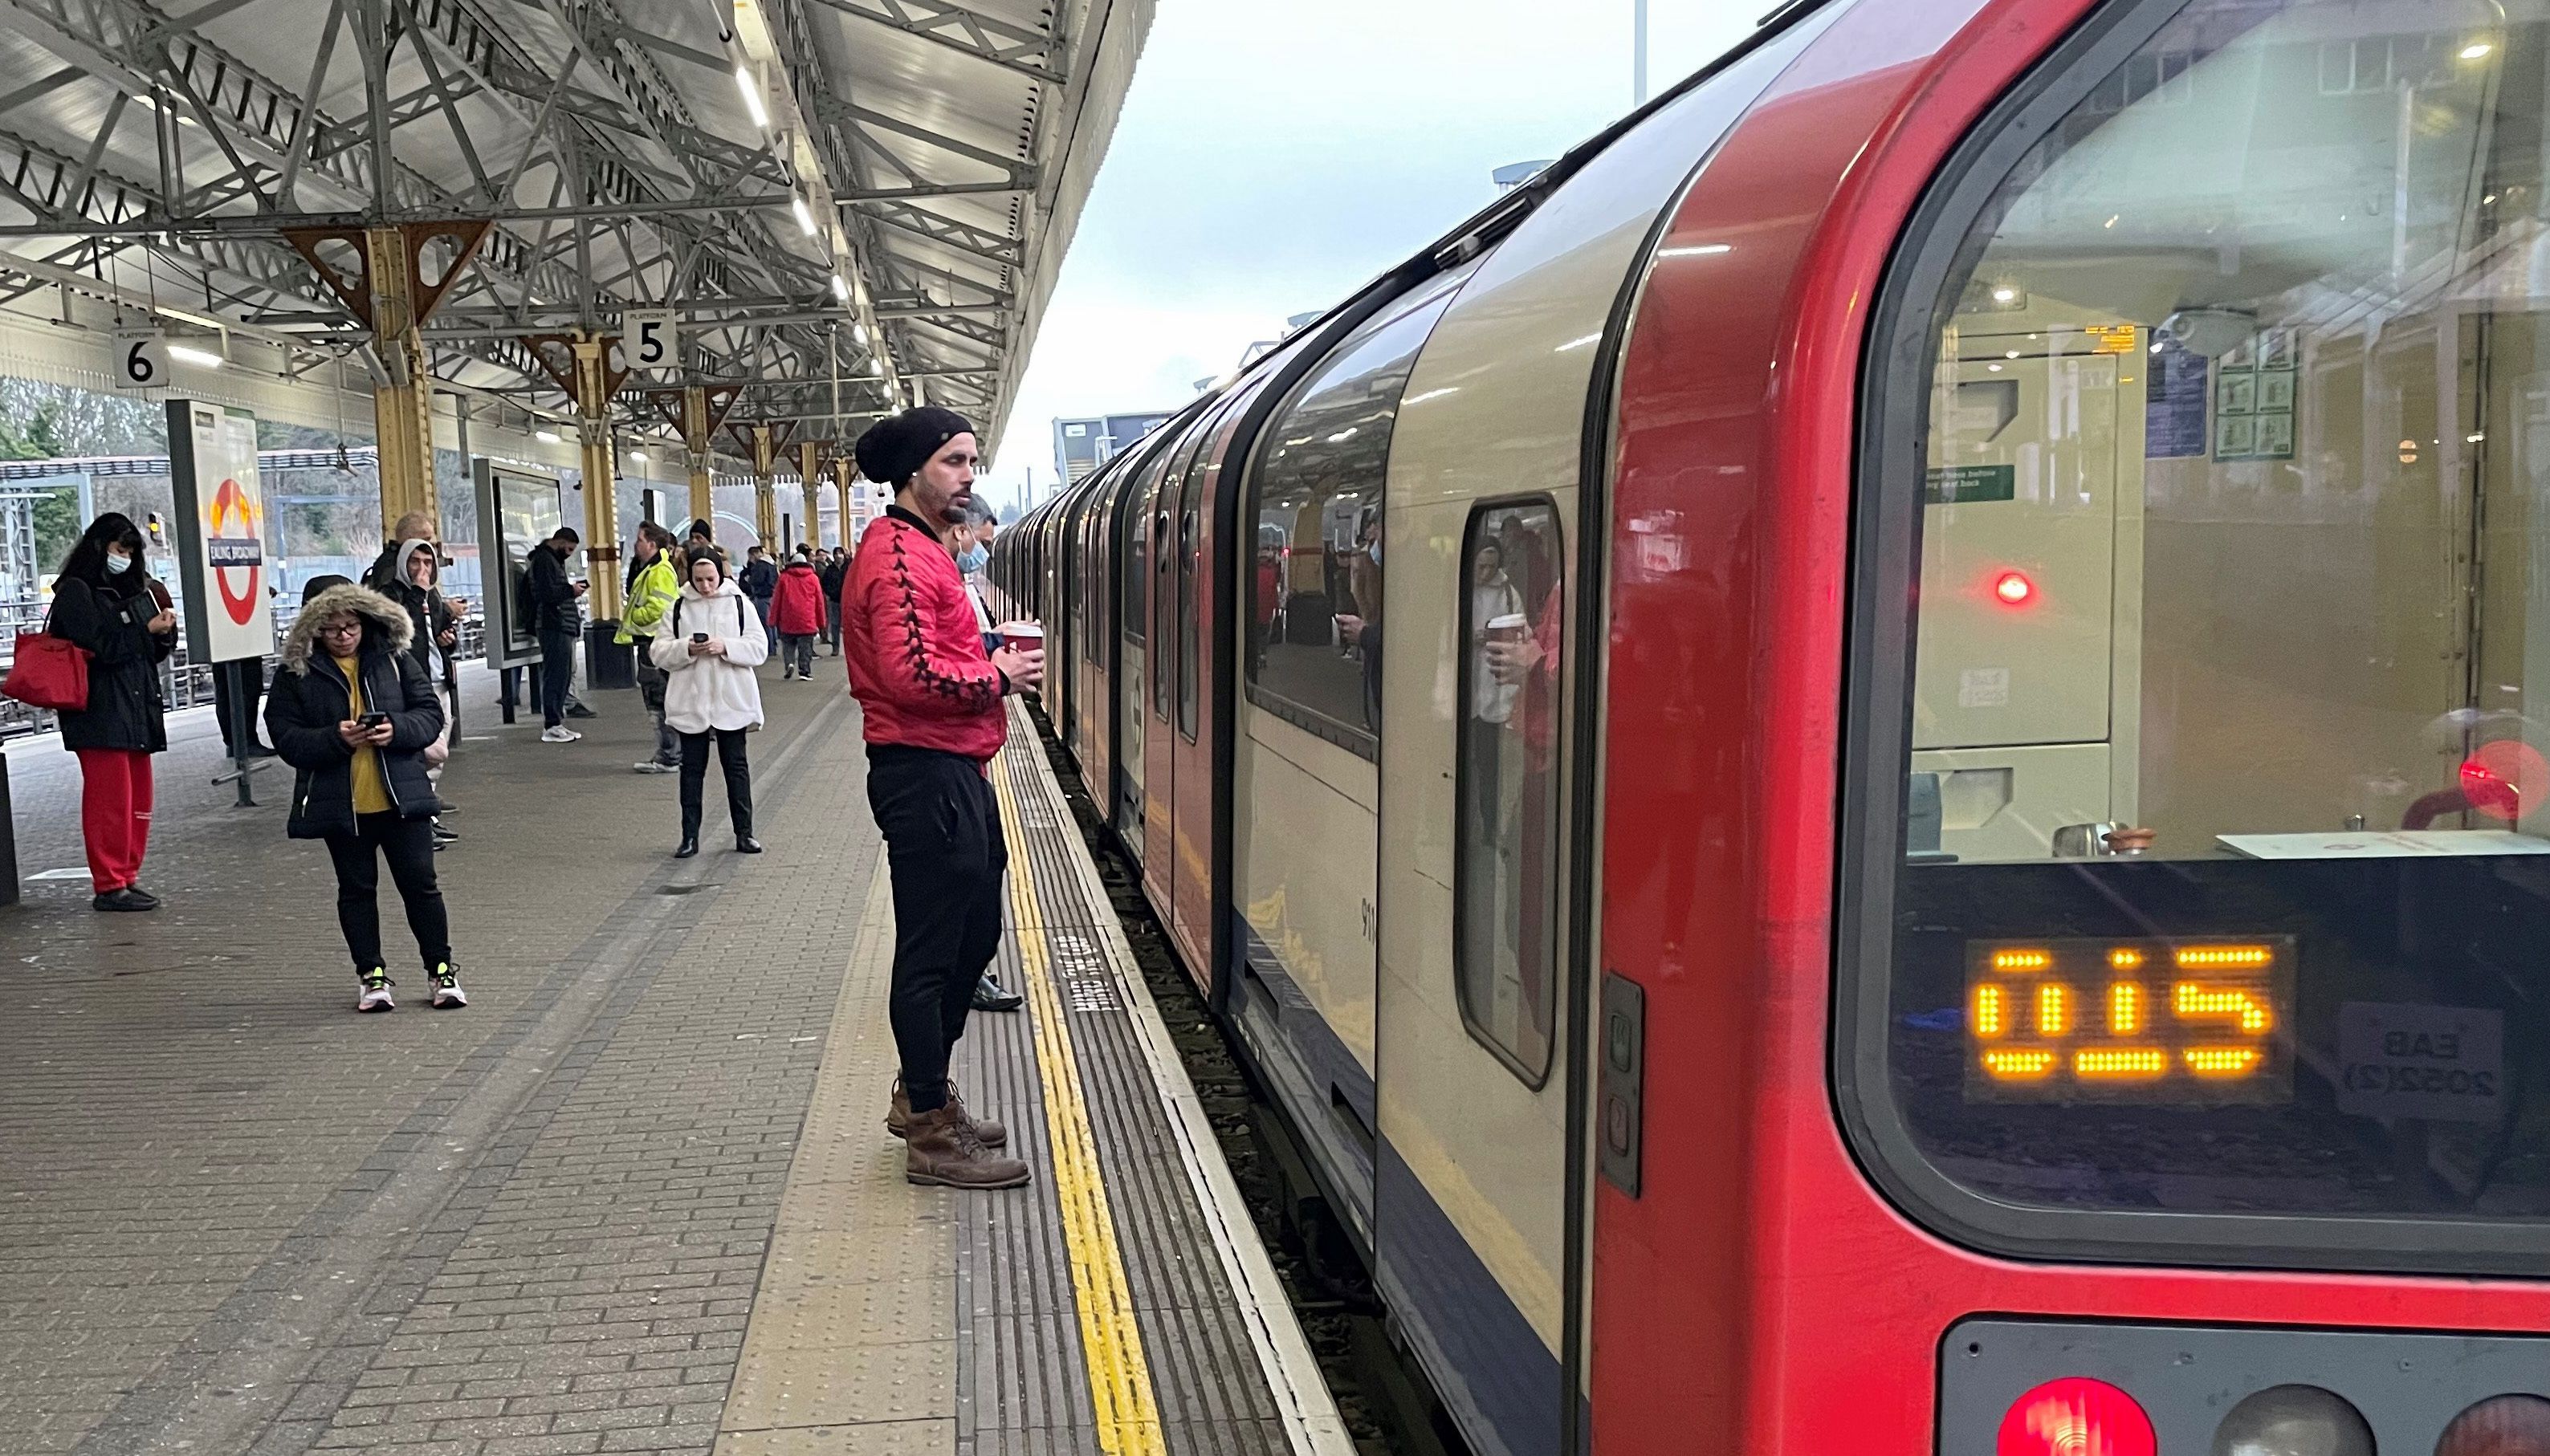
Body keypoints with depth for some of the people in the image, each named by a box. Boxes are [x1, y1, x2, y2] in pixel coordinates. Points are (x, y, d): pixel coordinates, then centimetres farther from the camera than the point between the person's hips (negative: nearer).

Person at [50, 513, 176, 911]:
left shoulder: (132, 591, 19)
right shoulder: (75, 592, -4)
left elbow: (152, 653, 20)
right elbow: (97, 647, -14)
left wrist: (164, 633, 0)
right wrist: (147, 630, -10)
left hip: (137, 713, 8)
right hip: (100, 717, -8)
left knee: (138, 801, 10)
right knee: (109, 800, -7)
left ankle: (127, 877, 17)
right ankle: (109, 886, -3)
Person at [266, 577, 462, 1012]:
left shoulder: (395, 658, 0)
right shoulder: (296, 673, -3)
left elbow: (431, 712, 1)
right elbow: (286, 738, -6)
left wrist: (398, 729, -18)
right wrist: (335, 738, -22)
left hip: (401, 795, 0)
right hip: (339, 802, 0)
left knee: (420, 882, 4)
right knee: (356, 888, 12)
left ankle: (441, 968, 16)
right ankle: (371, 974, 23)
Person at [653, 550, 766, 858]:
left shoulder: (739, 604, 2)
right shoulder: (678, 608, 4)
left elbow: (759, 648, -3)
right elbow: (659, 653, 1)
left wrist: (726, 647, -18)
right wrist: (686, 649, -17)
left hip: (731, 702, -1)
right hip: (690, 702, 1)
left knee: (736, 766, 6)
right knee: (692, 768, 6)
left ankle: (744, 832, 13)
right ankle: (690, 836, 11)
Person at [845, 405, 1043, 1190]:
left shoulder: (925, 549, 20)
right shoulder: (898, 554, -15)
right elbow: (912, 673, -26)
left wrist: (990, 662, 8)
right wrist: (999, 675, -13)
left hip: (954, 771, 11)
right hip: (925, 774, -11)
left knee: (975, 932, 19)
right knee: (931, 951, -2)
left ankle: (920, 1092, 32)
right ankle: (932, 1132, 8)